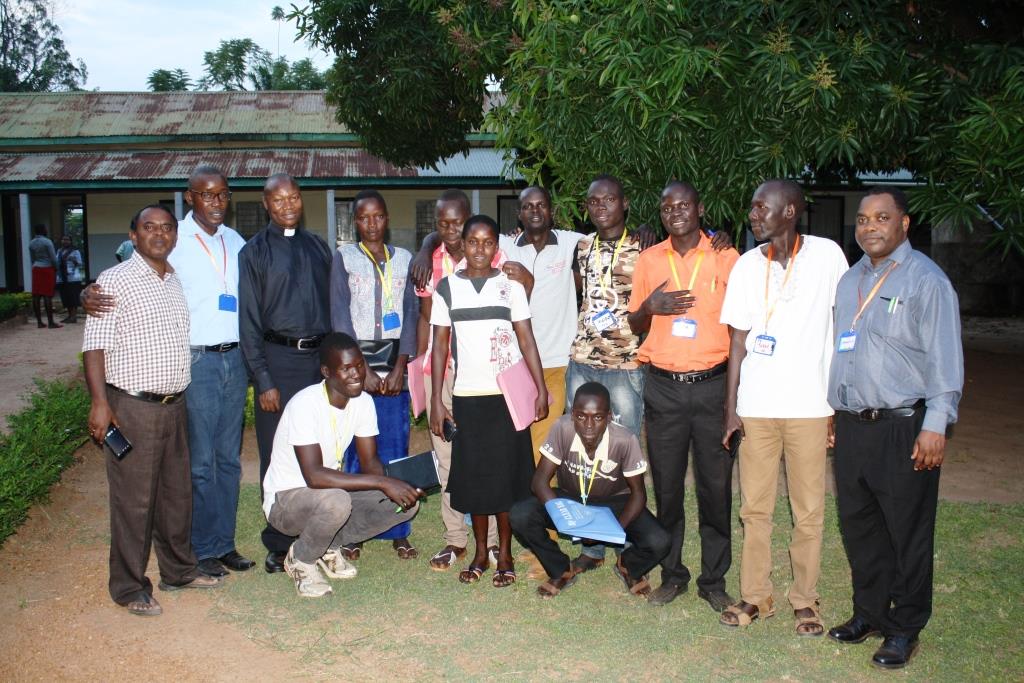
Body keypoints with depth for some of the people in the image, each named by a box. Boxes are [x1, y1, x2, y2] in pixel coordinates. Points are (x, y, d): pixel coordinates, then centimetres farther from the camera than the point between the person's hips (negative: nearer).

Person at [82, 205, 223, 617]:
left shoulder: (177, 283, 13)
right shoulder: (115, 281, -7)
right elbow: (95, 345, -12)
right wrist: (100, 402, -20)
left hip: (174, 405, 7)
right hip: (131, 407, -7)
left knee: (177, 493, 15)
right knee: (133, 499, 0)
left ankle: (179, 570, 30)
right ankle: (129, 587, 14)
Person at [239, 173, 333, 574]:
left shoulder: (318, 247, 13)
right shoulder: (254, 252, 0)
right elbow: (249, 320, -4)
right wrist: (263, 381, -10)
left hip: (319, 356, 4)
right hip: (277, 358, -4)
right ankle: (278, 546, 14)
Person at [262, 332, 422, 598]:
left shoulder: (363, 401, -5)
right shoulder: (305, 404, -27)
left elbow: (370, 461, 0)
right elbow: (314, 476, -34)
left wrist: (394, 486, -23)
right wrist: (382, 482, -36)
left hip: (331, 493, 7)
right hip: (285, 501, -7)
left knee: (408, 501, -10)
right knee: (336, 501, -39)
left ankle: (330, 546, 7)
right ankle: (301, 559, -6)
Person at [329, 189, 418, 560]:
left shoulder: (404, 259, 12)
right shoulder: (343, 257, 5)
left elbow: (410, 314, 7)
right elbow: (340, 317, -2)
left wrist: (400, 368, -4)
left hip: (394, 365, 2)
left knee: (396, 447, 2)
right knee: (355, 450, -2)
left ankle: (397, 531, 12)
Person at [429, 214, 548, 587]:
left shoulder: (510, 285, 2)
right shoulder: (447, 288, 4)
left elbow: (526, 340, 0)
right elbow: (439, 345, 4)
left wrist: (541, 390, -8)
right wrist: (436, 400, -1)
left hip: (508, 394, -1)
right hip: (466, 396, 1)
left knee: (507, 473, 2)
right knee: (473, 475, 6)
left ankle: (504, 555, 15)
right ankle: (480, 552, 21)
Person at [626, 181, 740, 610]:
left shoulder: (726, 258, 2)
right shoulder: (649, 260, 8)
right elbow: (635, 327, 14)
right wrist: (650, 306, -9)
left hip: (713, 385, -2)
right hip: (663, 386, 2)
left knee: (716, 487, 4)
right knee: (666, 486, 8)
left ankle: (714, 580, 18)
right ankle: (672, 574, 23)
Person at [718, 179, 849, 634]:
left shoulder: (826, 255, -2)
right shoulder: (747, 265, 5)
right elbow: (738, 340, 7)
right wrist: (730, 407, 2)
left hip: (809, 404, -2)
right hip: (755, 406, 2)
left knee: (809, 510, 6)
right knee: (754, 507, 9)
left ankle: (805, 599, 22)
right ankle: (756, 595, 23)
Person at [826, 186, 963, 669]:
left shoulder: (926, 280, -7)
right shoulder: (850, 280, 15)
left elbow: (944, 358, -11)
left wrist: (935, 426, -16)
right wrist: (833, 413, 17)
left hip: (903, 427, -6)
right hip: (851, 425, 7)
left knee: (907, 533, 4)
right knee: (857, 525, 14)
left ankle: (905, 629, 19)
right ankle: (869, 613, 30)